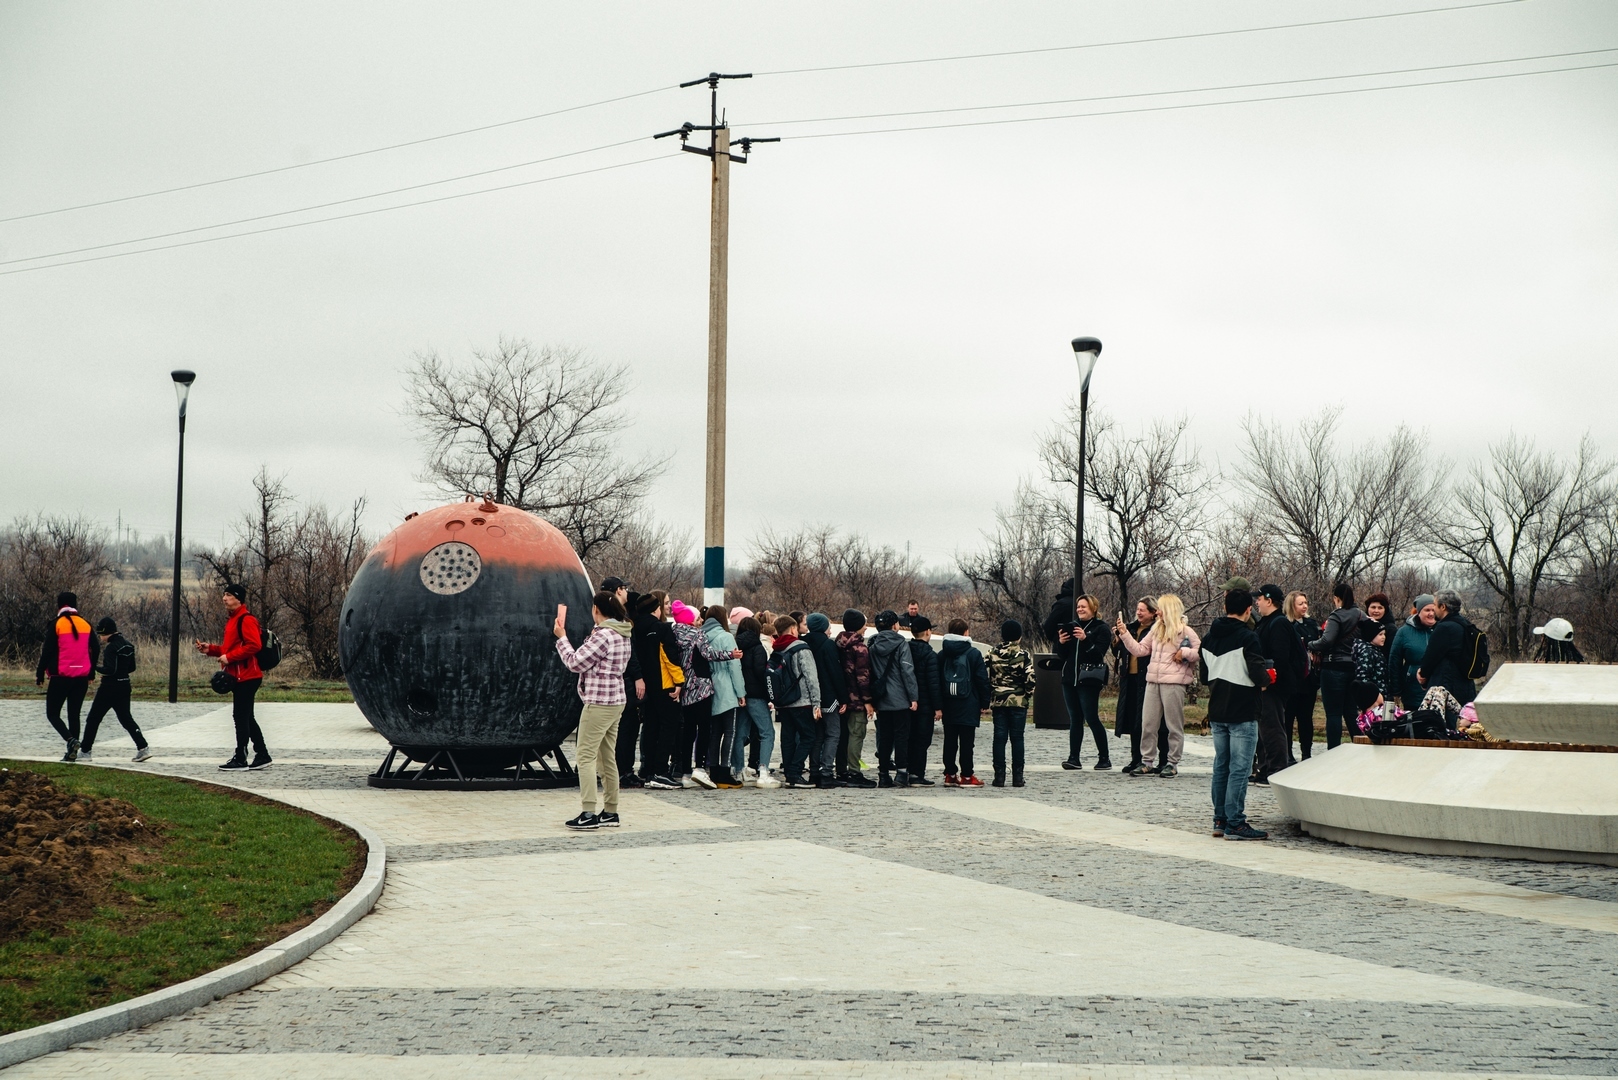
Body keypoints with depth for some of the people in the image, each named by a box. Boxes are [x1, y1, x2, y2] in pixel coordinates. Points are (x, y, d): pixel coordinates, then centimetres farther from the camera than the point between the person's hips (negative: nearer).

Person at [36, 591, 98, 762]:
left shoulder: (56, 624, -6)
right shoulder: (85, 625, 7)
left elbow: (47, 651, -8)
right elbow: (95, 649, 8)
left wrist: (40, 674, -1)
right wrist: (91, 672, 18)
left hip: (61, 677, -4)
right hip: (81, 677, 4)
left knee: (52, 713, 4)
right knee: (74, 714, 11)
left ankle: (70, 739, -19)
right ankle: (72, 751, 7)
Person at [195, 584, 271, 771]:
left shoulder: (246, 619, -14)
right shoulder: (233, 620, 19)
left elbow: (254, 645, -23)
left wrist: (229, 657, -20)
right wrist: (210, 649, 11)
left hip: (246, 677, -11)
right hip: (239, 677, 11)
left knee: (241, 716, -7)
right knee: (246, 717, 13)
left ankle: (240, 759, -3)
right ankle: (262, 756, 18)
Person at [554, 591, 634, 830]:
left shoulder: (603, 635, -17)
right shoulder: (623, 634, 12)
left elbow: (575, 663, -14)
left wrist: (561, 637, -2)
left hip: (598, 703, -10)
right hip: (616, 700, 10)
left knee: (586, 757, -7)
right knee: (608, 758, 13)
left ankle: (589, 814, -12)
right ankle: (610, 812, 17)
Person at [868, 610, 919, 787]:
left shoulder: (874, 646, 8)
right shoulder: (901, 644, -7)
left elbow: (871, 673, 10)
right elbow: (908, 671, -11)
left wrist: (871, 699, 13)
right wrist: (913, 697, -9)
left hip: (881, 700, 5)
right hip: (900, 699, -5)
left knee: (884, 737, 8)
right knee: (901, 736, -1)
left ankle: (883, 775, 8)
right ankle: (901, 774, -6)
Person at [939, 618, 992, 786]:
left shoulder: (942, 654, 7)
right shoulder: (973, 653, -5)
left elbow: (937, 680, 8)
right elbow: (982, 680, -6)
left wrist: (939, 704, 10)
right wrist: (985, 703, 1)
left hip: (948, 704, 4)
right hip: (968, 704, -4)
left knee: (949, 740, 8)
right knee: (967, 741, -2)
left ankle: (950, 774, 9)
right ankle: (966, 776, -2)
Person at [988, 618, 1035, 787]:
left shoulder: (993, 655, 1)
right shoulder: (1025, 655, -6)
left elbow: (987, 678, 2)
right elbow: (1030, 680, -10)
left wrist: (988, 702, 10)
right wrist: (1027, 695, 8)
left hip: (998, 702, 2)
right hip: (1019, 702, -1)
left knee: (999, 738, 4)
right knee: (1017, 738, 4)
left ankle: (999, 776, 1)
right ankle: (1017, 776, 3)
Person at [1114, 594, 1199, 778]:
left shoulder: (1185, 631, -3)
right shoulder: (1156, 629, 16)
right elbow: (1140, 649, 13)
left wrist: (1185, 653, -17)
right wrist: (1124, 633, 7)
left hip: (1174, 682, -6)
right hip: (1153, 680, 6)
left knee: (1174, 725, 1)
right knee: (1148, 723, 4)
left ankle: (1172, 763, 7)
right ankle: (1147, 762, 10)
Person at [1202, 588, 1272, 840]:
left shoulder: (1209, 638, 8)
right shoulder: (1247, 637, -14)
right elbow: (1258, 675, -19)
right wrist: (1268, 678, 2)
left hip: (1217, 712, 7)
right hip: (1242, 714, -7)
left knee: (1221, 767, 14)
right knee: (1239, 769, -5)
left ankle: (1220, 820, 18)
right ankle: (1235, 824, -6)